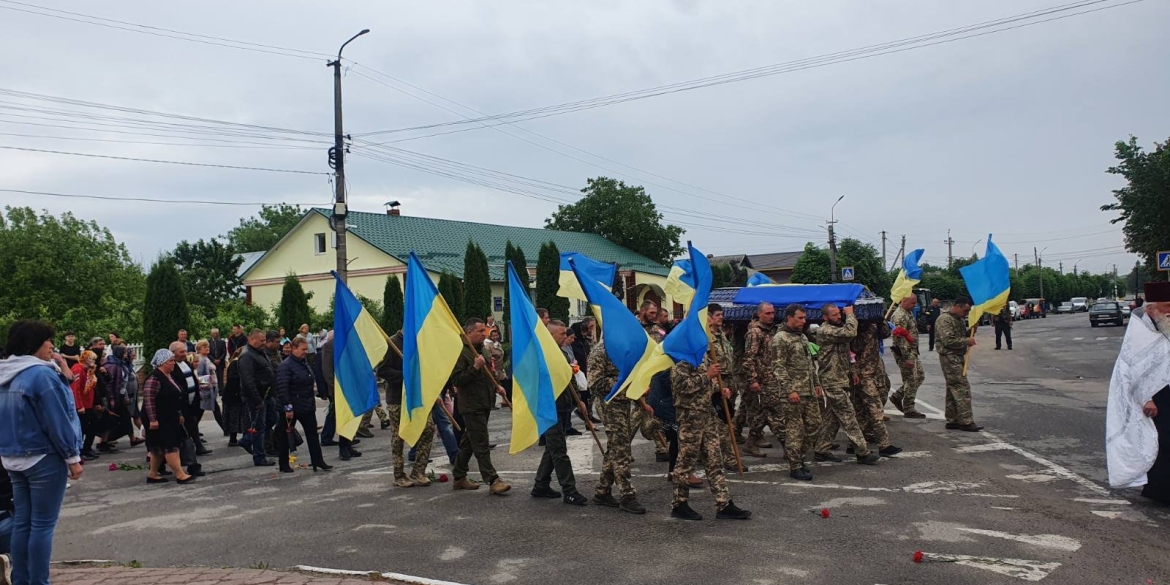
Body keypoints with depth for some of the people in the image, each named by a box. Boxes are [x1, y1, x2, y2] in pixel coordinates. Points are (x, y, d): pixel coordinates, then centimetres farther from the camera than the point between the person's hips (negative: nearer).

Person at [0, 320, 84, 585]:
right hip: (44, 457, -8)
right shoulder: (41, 374, -18)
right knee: (43, 524, -2)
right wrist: (73, 457, -11)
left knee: (22, 522, 12)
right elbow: (57, 421, -18)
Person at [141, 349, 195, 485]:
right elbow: (148, 399, -22)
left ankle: (153, 474, 21)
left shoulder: (169, 376, 13)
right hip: (159, 420, -10)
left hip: (170, 418, 10)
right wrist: (152, 420, -24)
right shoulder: (154, 378, -17)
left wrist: (179, 414, 21)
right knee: (170, 446, -10)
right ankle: (180, 475, -10)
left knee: (160, 448, 14)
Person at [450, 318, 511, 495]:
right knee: (481, 445, -8)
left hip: (484, 404, 9)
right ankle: (493, 481, -7)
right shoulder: (461, 352, -15)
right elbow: (456, 380, -19)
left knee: (468, 443, 15)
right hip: (471, 406, -9)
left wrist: (496, 386, 14)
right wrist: (475, 367, -27)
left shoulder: (480, 350, 15)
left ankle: (459, 477, 23)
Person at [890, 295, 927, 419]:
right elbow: (900, 339, -25)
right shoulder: (900, 316, -20)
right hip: (905, 353, -10)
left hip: (913, 352, 10)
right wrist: (907, 357, -25)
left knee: (919, 377, 15)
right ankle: (908, 410, 7)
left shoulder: (909, 312, 12)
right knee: (911, 381, -3)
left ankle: (897, 396, 22)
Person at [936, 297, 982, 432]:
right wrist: (966, 341, -17)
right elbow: (948, 340, -21)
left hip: (958, 357, 10)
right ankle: (966, 422, -12)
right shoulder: (945, 319, -14)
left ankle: (952, 420, 17)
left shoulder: (960, 319, 17)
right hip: (949, 357, -10)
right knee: (962, 388, -12)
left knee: (953, 389, 12)